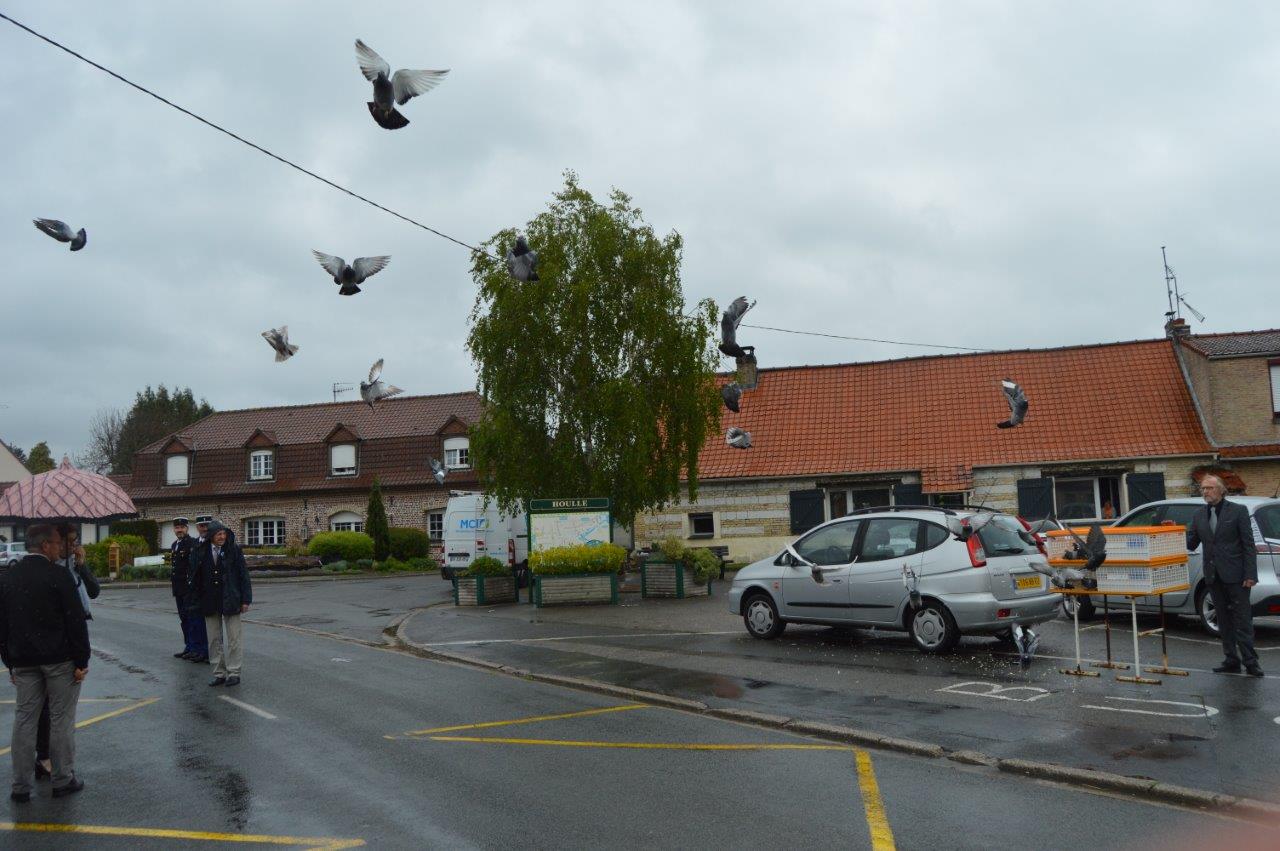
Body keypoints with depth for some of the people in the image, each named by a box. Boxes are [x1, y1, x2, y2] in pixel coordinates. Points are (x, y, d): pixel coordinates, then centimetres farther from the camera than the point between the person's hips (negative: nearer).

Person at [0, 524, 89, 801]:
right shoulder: (58, 576, -12)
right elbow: (75, 620, -13)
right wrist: (82, 660, -6)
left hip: (23, 661, 5)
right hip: (60, 659, -5)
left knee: (24, 719, 10)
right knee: (61, 719, 5)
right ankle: (63, 780, 13)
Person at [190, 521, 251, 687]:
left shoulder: (234, 551, -4)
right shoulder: (202, 553, 2)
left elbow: (243, 575, -3)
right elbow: (196, 577, 9)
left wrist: (245, 600, -6)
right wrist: (196, 599, 5)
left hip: (230, 601, -3)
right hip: (210, 602, 3)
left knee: (233, 639, 1)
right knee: (214, 640, 9)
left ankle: (233, 673, 8)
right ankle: (219, 673, 17)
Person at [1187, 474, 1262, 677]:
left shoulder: (1238, 511, -4)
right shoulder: (1199, 516, 10)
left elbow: (1249, 545, -7)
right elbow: (1190, 544, 10)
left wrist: (1250, 575, -13)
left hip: (1235, 576, -5)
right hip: (1214, 576, 5)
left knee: (1242, 619, -2)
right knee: (1224, 621, 10)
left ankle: (1250, 661, 5)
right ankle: (1231, 660, 17)